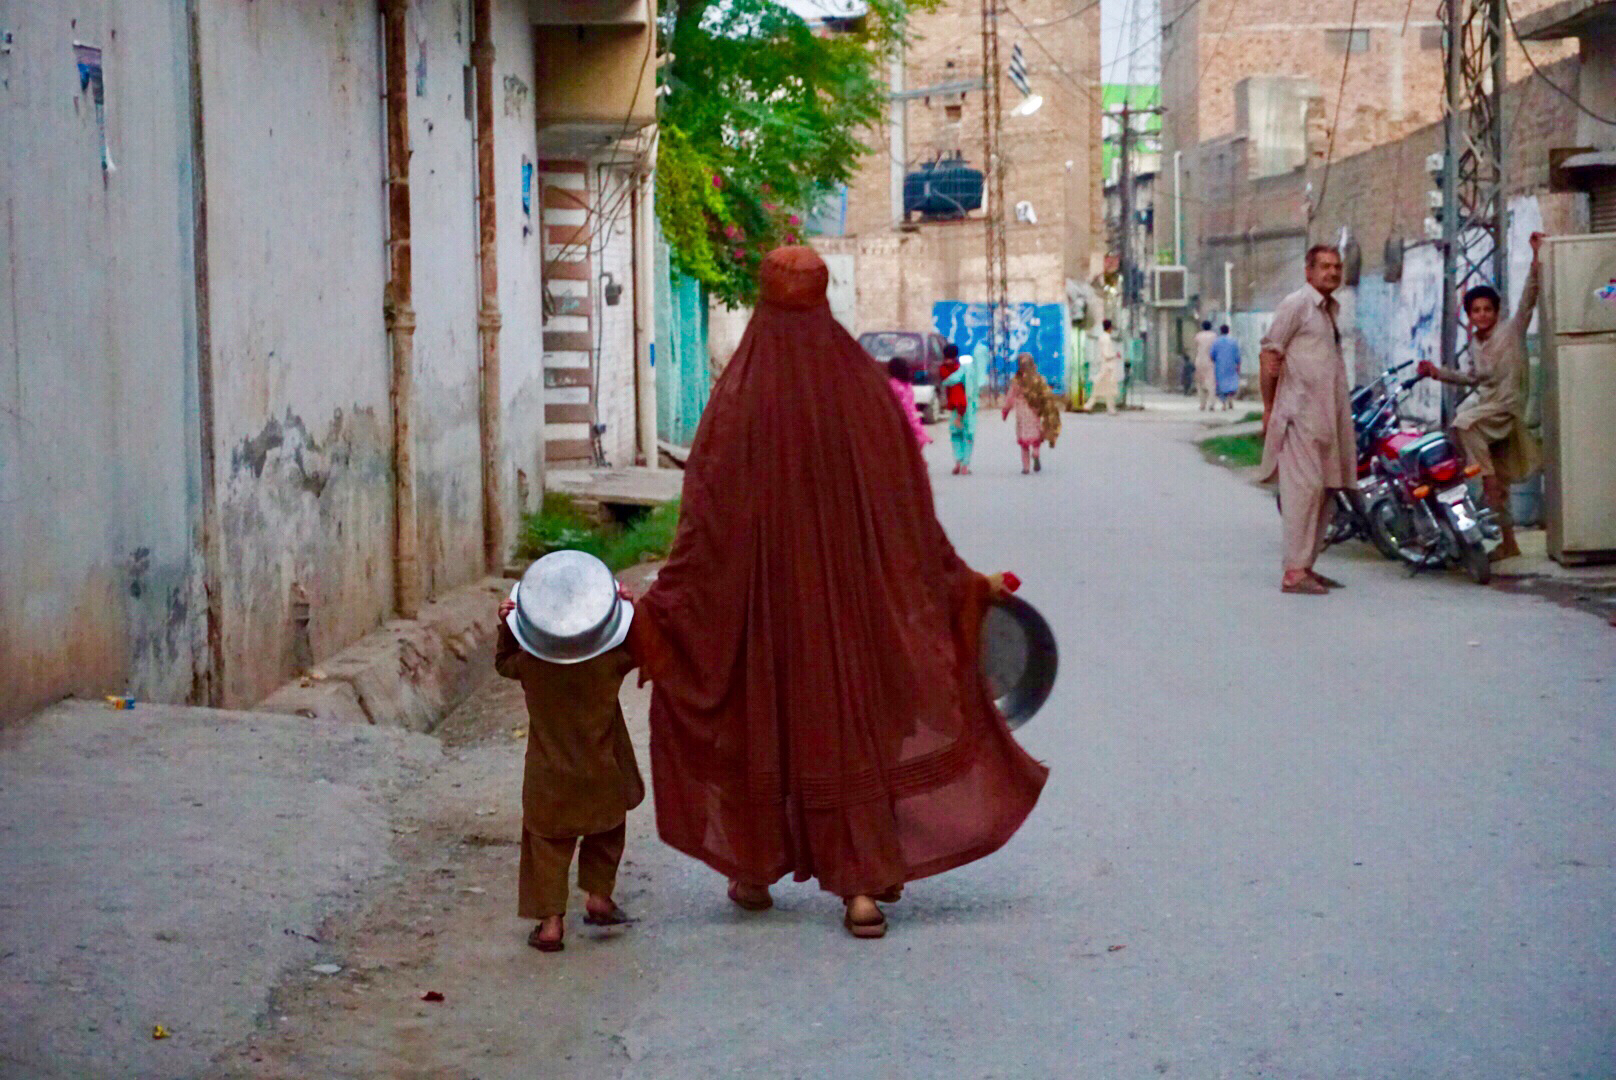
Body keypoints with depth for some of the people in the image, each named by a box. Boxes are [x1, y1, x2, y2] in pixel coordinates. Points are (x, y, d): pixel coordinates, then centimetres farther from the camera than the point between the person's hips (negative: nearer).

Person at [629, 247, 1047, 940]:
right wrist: (966, 584, 12)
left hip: (764, 588, -1)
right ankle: (862, 887, 0)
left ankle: (756, 870, 29)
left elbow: (707, 515, -14)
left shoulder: (740, 397, -11)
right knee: (852, 721, 7)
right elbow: (911, 514, 1)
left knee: (760, 721, 15)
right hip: (850, 591, 1)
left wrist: (654, 604, -9)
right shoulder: (865, 390, -3)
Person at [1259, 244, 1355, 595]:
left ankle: (1306, 566, 15)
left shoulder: (1331, 309, 20)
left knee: (1326, 489, 9)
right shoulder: (1296, 304, -6)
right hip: (1300, 414, -9)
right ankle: (1294, 572, -14)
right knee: (1305, 487, -13)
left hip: (1328, 415, 9)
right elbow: (1270, 354, -9)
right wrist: (1269, 406, -10)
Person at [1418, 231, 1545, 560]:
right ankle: (1508, 542, 17)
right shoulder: (1475, 342, 13)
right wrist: (1438, 373, 20)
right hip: (1485, 404, 7)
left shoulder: (1511, 331, -5)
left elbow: (1528, 298, -15)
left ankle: (1488, 476, -24)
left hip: (1508, 405, -7)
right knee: (1496, 485, 9)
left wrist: (1536, 257, -24)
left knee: (1464, 422, -34)